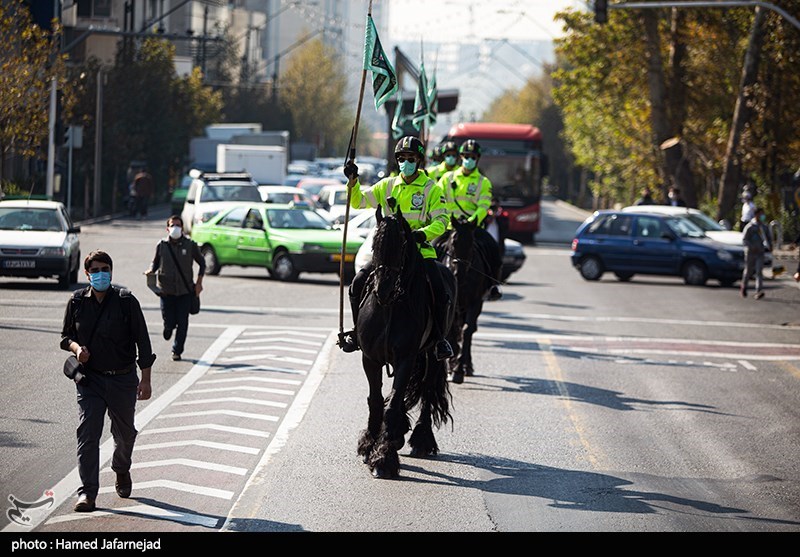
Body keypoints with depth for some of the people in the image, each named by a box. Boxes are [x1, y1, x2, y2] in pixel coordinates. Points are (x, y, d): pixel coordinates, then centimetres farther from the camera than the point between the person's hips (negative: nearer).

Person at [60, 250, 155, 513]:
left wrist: (145, 379, -6)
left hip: (123, 379, 0)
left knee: (125, 432, 16)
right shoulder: (77, 301, 0)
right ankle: (87, 493, -11)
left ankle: (121, 470, 46)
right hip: (89, 378, 0)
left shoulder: (126, 301, -7)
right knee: (87, 433, -12)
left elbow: (142, 341, -3)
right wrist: (76, 347, -11)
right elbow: (66, 336, 13)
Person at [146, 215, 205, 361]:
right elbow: (155, 262, 12)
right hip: (166, 290, 0)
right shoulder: (161, 245, 0)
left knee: (182, 323, -1)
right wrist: (151, 270, -10)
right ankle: (168, 328, 37)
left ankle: (177, 351, 16)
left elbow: (202, 263, 10)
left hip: (185, 290, 0)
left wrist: (199, 282, 1)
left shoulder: (190, 245, -1)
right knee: (169, 321, -1)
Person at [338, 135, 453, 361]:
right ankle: (357, 333, 7)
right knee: (359, 284, -12)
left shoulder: (431, 188, 2)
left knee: (439, 291, -23)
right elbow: (359, 202, 11)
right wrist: (353, 182, -6)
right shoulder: (387, 186, 12)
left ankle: (440, 339, -4)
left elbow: (441, 221, -5)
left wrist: (424, 233, -23)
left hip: (420, 250, -3)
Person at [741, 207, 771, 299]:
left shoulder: (764, 227, 8)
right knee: (748, 271, 9)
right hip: (750, 252, -3)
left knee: (759, 271, -10)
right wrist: (751, 247, -25)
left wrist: (769, 246, 1)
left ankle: (759, 291, -18)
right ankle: (743, 288, 33)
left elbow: (768, 238, 21)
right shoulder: (750, 226, -8)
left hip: (760, 253, 3)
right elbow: (744, 239, -10)